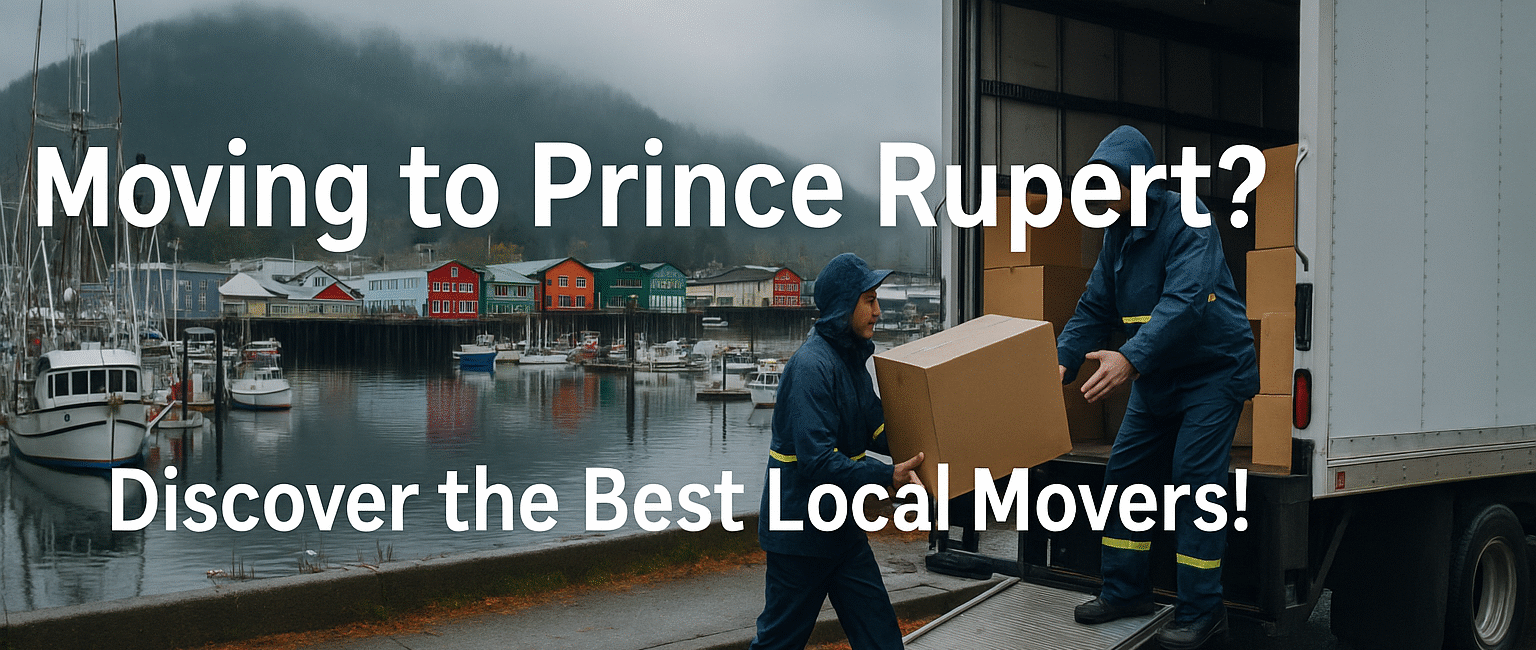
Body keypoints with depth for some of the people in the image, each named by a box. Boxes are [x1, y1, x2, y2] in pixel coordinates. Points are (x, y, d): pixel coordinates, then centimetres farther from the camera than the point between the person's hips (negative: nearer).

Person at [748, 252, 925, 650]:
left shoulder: (851, 360, 9)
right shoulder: (811, 366, -22)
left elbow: (876, 431, 13)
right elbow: (817, 459, -29)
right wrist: (887, 477, -31)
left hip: (842, 527, 9)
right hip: (800, 525, -9)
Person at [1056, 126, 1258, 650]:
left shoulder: (1187, 218, -20)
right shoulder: (1117, 232, 5)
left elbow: (1185, 302, -33)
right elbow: (1095, 308, 7)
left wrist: (1131, 358, -45)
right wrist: (1062, 361, -10)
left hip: (1214, 370, -8)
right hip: (1155, 377, 8)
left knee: (1194, 480, -11)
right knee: (1125, 471, 6)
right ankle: (1125, 591, 17)